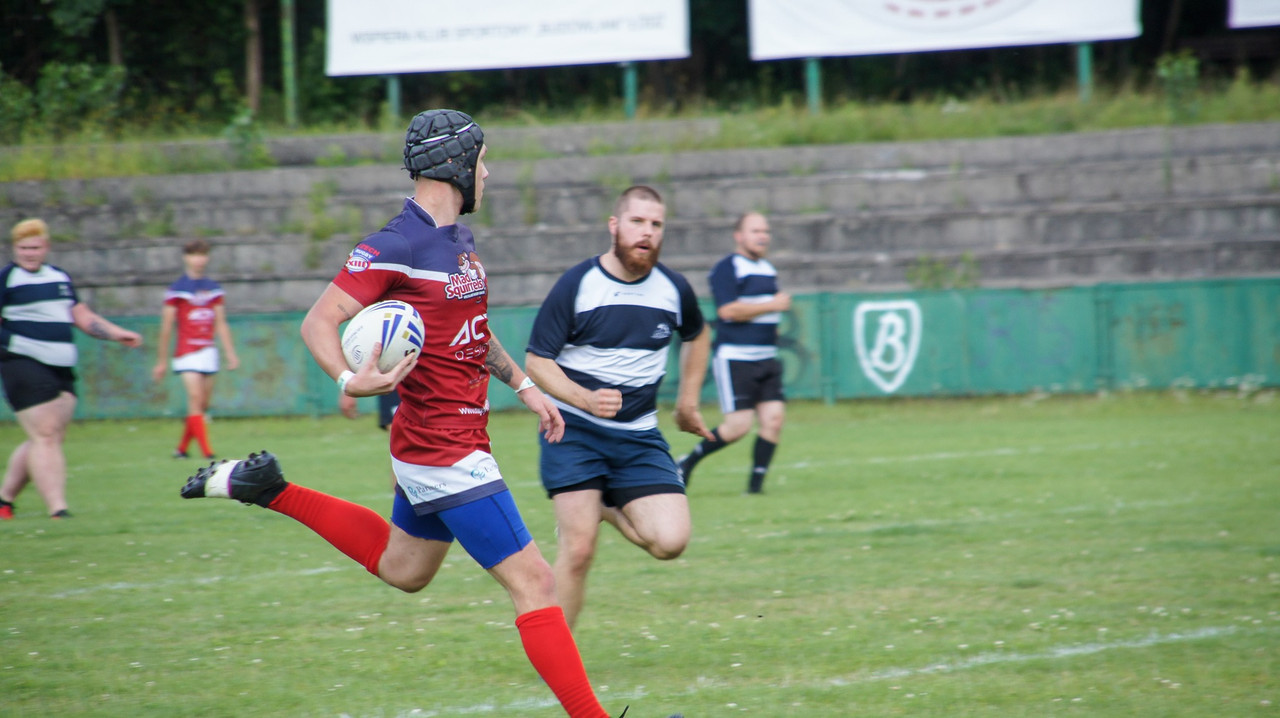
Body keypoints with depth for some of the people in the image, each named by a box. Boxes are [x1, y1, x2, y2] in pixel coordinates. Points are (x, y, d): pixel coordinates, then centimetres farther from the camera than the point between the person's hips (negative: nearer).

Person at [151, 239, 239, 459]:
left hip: (208, 351, 5)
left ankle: (182, 448, 19)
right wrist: (162, 361, 2)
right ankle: (207, 452, -22)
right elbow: (166, 328, 1)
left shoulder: (214, 289, 11)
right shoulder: (176, 290, -3)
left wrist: (231, 354, 9)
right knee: (195, 397, -16)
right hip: (187, 352, -5)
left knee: (203, 405, 5)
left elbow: (221, 325, 15)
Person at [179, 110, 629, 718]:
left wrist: (522, 384, 22)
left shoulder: (459, 239, 10)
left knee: (403, 570, 28)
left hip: (435, 446, 10)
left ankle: (268, 489, 30)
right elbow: (319, 321, -18)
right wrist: (350, 380, -35)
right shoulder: (396, 247, -18)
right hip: (446, 452, -10)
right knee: (533, 581, -10)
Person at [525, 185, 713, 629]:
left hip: (639, 436, 3)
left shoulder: (674, 289, 2)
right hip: (574, 432, -3)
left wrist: (688, 400, 23)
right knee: (579, 550, -14)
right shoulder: (576, 285, -9)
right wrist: (586, 399, -23)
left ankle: (608, 510, 18)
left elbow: (696, 336, 26)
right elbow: (536, 363, -7)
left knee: (670, 541, -14)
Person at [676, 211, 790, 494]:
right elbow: (727, 310, -20)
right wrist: (773, 305, -16)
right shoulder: (727, 269, -9)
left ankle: (756, 482, 2)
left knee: (774, 418, -6)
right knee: (739, 425, -11)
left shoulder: (768, 270, 18)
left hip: (766, 360, 8)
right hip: (734, 361, -8)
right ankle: (688, 462, 8)